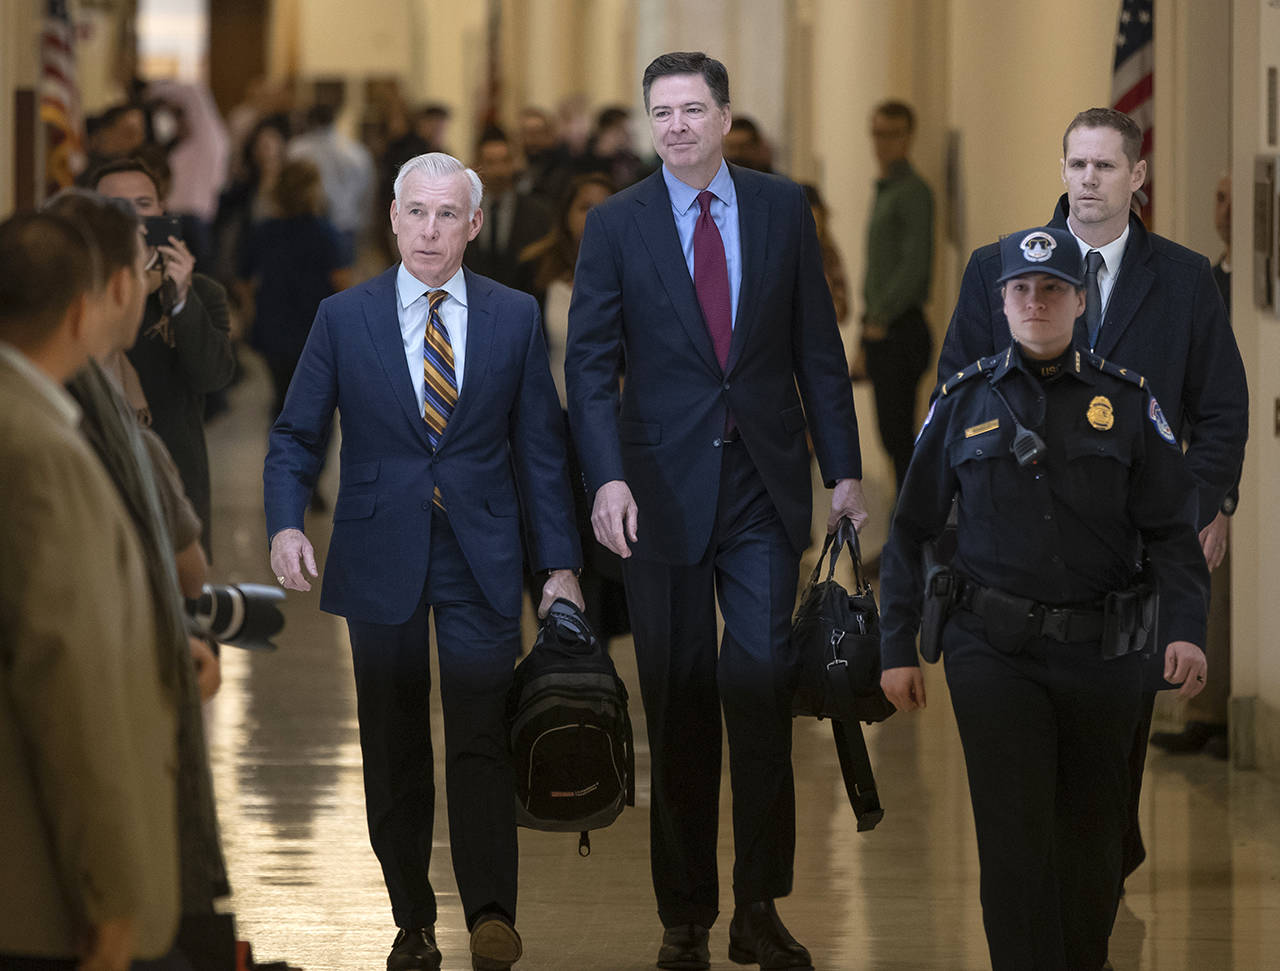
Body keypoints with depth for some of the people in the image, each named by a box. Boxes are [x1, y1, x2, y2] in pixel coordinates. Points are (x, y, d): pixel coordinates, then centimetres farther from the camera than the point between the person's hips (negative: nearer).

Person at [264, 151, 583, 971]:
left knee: (481, 734, -11)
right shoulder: (344, 319, 3)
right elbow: (296, 434, 6)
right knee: (394, 749, 5)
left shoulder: (515, 318, 5)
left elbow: (541, 444, 7)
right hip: (381, 558, 1)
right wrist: (286, 525, -11)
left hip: (482, 562, -1)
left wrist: (560, 563, 5)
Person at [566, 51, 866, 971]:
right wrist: (607, 476, -15)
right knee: (679, 705, 3)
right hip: (664, 486, -1)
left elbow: (817, 344, 8)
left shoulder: (782, 207, 5)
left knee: (763, 690, -3)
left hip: (765, 487, 1)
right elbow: (590, 361, -2)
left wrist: (845, 468, 5)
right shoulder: (617, 223, 1)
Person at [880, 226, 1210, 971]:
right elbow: (912, 531, 10)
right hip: (995, 652, -1)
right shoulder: (965, 402, 6)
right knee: (1015, 841, -8)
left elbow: (1174, 530, 1)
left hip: (1102, 655, 1)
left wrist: (1186, 629, -14)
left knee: (1092, 839, 10)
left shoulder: (1126, 401, 5)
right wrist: (898, 649, 6)